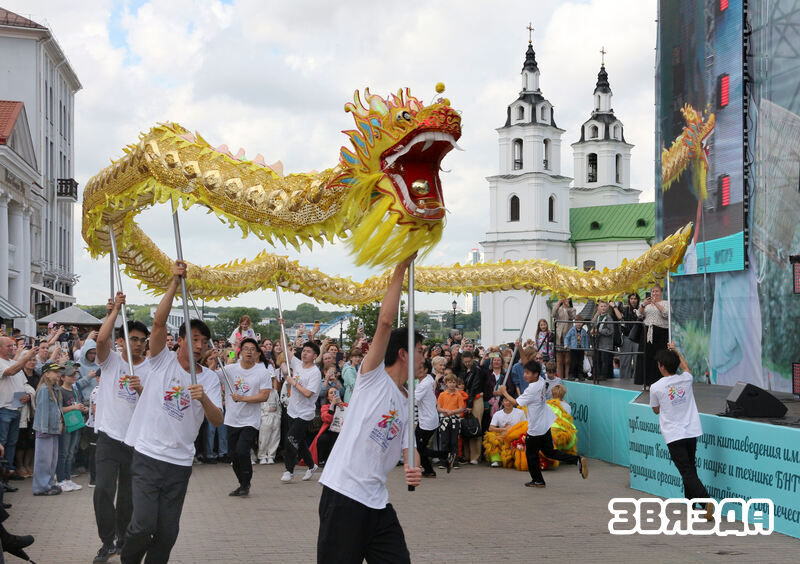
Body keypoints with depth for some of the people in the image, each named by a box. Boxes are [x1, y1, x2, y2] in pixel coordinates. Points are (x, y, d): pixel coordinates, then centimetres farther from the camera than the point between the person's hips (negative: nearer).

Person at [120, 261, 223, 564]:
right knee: (143, 524, -12)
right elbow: (159, 321, -14)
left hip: (180, 462, 3)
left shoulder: (210, 378, 5)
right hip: (147, 456, -3)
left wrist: (203, 398, -25)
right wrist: (174, 282, -21)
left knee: (168, 531, 6)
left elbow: (218, 420, -5)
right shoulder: (162, 360, 0)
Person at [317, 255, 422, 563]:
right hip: (343, 494, -7)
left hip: (377, 501, 8)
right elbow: (386, 321, -12)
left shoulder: (408, 406, 21)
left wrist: (414, 469, -7)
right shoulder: (373, 376, -1)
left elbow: (408, 447, 17)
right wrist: (400, 269, -11)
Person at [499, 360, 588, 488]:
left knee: (531, 454, 10)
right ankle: (577, 460, 2)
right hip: (545, 425, 9)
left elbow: (515, 403, -17)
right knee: (549, 452, 15)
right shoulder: (540, 381, -2)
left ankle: (537, 480, 22)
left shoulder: (531, 390, -25)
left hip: (535, 429, -9)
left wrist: (504, 392, -5)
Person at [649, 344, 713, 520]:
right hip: (692, 431, 5)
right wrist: (675, 351, 37)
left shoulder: (656, 388, -10)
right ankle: (691, 501, 30)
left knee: (687, 472, -8)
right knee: (690, 467, 21)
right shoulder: (686, 379, 1)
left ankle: (706, 500, -25)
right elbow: (685, 367, 27)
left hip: (673, 435, -5)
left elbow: (656, 410, 6)